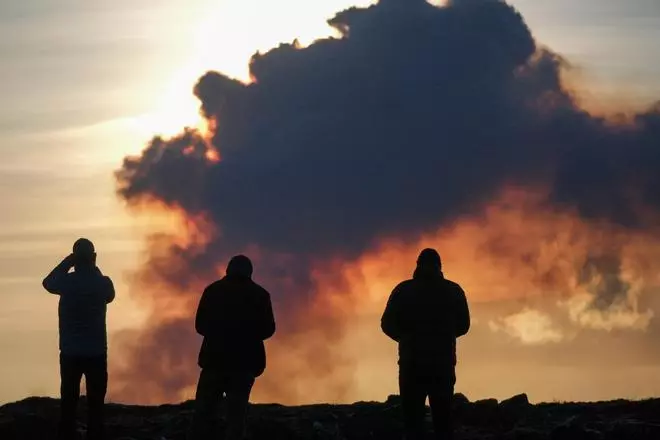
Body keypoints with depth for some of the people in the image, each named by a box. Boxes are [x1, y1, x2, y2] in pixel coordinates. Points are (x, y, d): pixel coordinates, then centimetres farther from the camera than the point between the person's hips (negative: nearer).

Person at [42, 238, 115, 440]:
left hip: (70, 352, 0)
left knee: (68, 404, 5)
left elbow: (48, 283, 15)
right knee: (95, 405, 3)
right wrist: (93, 269, 14)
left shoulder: (67, 281, -8)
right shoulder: (102, 283, -7)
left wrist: (68, 262, 11)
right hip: (96, 352, 0)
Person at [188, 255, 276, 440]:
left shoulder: (212, 290, 2)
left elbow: (200, 325, 3)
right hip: (245, 362, 0)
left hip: (214, 358, 0)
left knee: (203, 411, 4)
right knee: (236, 413, 3)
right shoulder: (260, 294, 1)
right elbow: (268, 329, 0)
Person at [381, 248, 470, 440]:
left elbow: (388, 325, 0)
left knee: (413, 419, 2)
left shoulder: (404, 290, -1)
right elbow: (463, 326, 10)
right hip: (443, 364, 1)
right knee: (443, 419, 6)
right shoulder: (453, 291, 3)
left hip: (412, 364, -1)